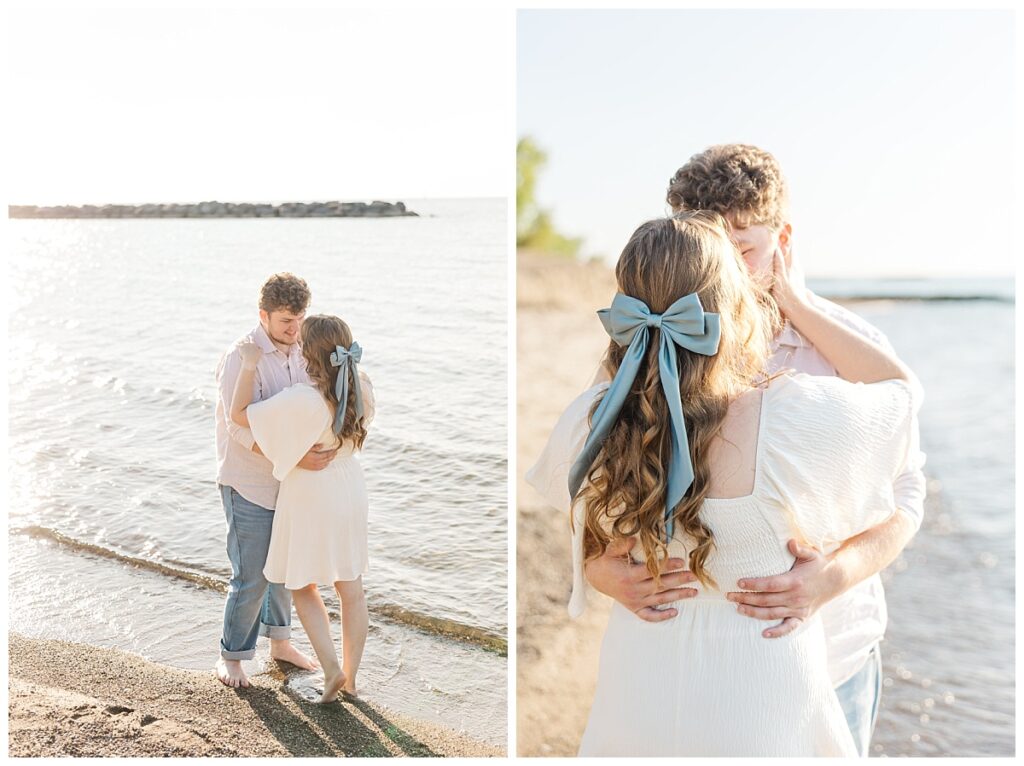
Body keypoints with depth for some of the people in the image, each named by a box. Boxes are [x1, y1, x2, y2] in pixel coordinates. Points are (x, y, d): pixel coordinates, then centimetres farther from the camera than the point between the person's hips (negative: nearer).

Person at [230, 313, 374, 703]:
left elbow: (239, 414, -21)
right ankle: (350, 677, 24)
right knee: (351, 587, 14)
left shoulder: (302, 400, -28)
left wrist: (249, 365, -14)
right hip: (350, 489, 6)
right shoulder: (362, 389, -10)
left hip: (310, 498, -6)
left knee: (304, 587, 15)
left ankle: (331, 669, 7)